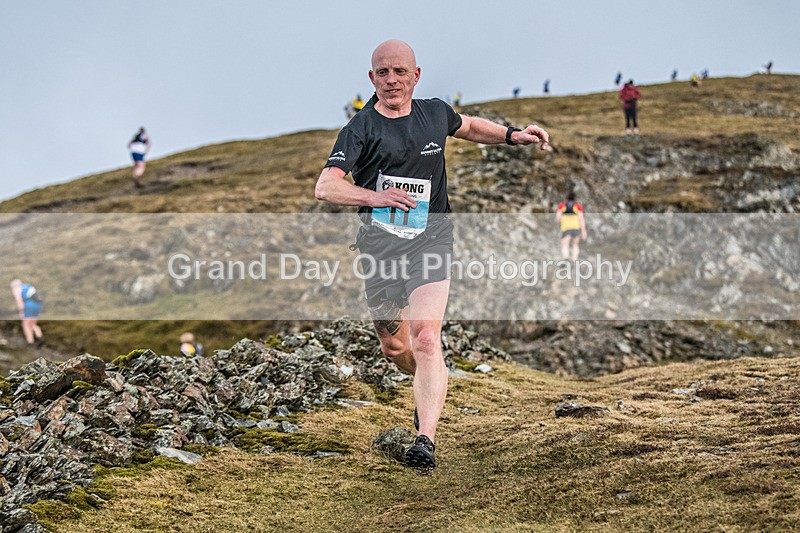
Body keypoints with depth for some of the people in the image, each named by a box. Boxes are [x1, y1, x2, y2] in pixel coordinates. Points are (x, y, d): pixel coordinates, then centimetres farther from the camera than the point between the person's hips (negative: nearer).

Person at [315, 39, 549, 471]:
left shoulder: (436, 114, 8)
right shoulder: (360, 129, -4)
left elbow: (467, 127, 33)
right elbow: (326, 187, -17)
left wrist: (512, 135, 21)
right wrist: (373, 196, -33)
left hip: (429, 243, 0)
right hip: (379, 248, 0)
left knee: (426, 340, -19)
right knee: (393, 347, 13)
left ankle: (426, 441, -24)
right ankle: (431, 387, 47)